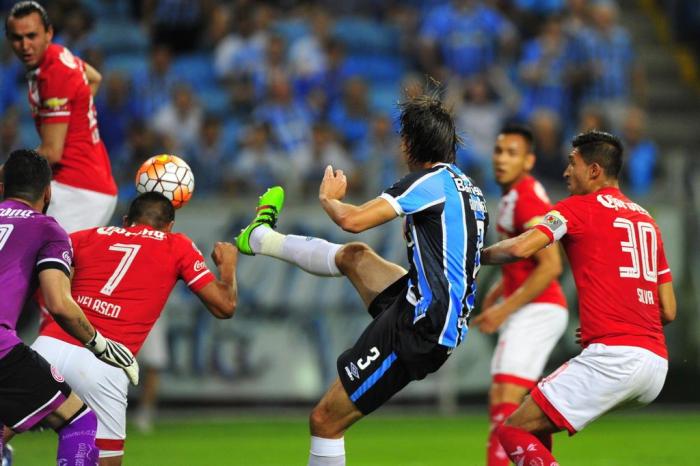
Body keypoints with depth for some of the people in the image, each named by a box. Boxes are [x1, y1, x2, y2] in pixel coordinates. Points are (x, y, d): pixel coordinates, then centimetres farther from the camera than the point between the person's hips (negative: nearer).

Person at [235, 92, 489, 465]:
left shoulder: (431, 181, -14)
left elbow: (352, 220, -19)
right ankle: (260, 237, 46)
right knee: (354, 256, 26)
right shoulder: (469, 188, 13)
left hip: (418, 328, -9)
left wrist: (328, 198, 1)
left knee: (325, 420, -5)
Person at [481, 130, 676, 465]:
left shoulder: (579, 208, 2)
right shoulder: (646, 220, 22)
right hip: (657, 363, 8)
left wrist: (478, 256, 6)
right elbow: (668, 311, 20)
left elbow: (520, 248, -14)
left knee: (514, 432, -4)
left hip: (614, 358, -8)